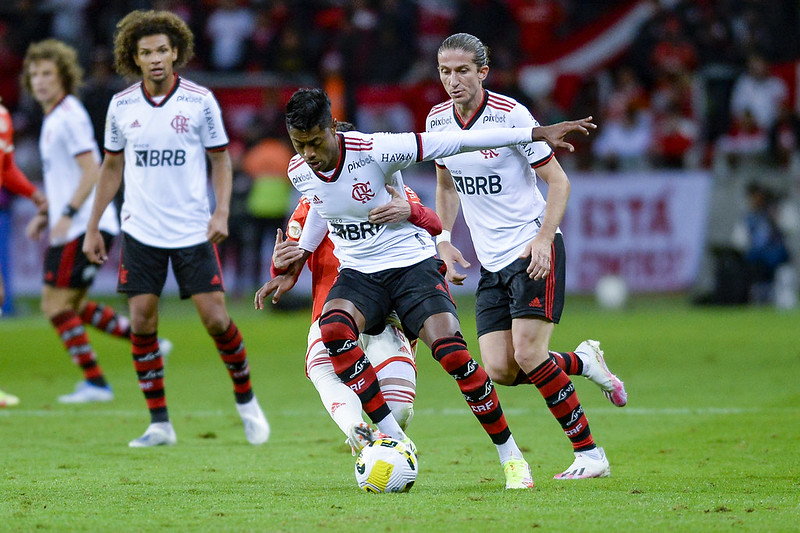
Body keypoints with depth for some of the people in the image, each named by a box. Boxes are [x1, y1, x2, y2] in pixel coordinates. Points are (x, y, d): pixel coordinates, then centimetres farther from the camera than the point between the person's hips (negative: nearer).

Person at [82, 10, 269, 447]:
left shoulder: (200, 101, -4)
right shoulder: (121, 106, 2)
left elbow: (220, 160, 3)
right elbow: (112, 166, 13)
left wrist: (222, 212, -12)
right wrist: (93, 227, 12)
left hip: (193, 231, -2)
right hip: (140, 231, 2)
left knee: (215, 318, -6)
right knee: (141, 323, -4)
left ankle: (245, 400, 17)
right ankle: (159, 423, 4)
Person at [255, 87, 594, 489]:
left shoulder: (374, 151, -22)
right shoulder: (299, 173, -5)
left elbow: (454, 142, -19)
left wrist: (537, 134, -18)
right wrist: (297, 263, 19)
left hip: (411, 263, -4)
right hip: (357, 273, 4)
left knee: (453, 355, -22)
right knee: (333, 330, -30)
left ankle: (510, 456, -4)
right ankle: (392, 438, -22)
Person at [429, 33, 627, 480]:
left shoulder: (510, 115, -14)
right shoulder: (438, 120, 5)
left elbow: (558, 181, -9)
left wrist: (543, 238, -21)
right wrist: (444, 241, 9)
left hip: (534, 252, -6)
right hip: (491, 261, 6)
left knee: (528, 353, -19)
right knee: (499, 370, -7)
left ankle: (590, 453, -7)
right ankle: (582, 362, 20)